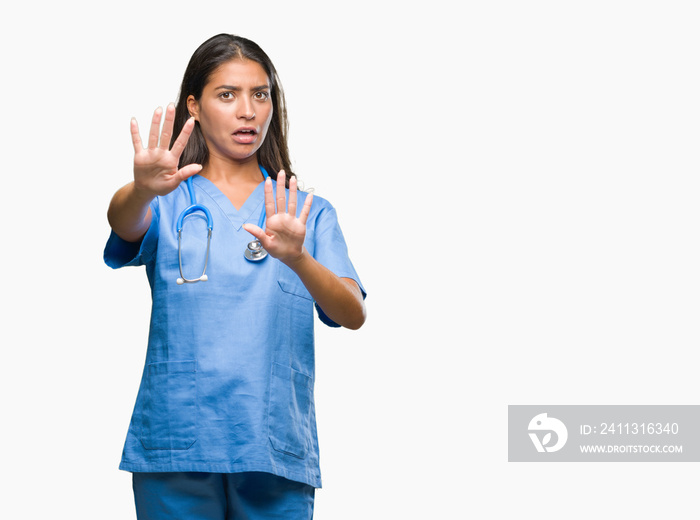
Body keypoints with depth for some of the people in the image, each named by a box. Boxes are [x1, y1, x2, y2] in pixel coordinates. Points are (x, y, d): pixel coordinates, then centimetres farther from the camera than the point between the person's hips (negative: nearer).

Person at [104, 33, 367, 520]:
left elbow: (353, 314, -4)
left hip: (277, 451, 1)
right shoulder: (169, 204, 8)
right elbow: (124, 222, -16)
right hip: (177, 446, -1)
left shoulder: (310, 213, 11)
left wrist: (297, 259, -25)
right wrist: (143, 189, -40)